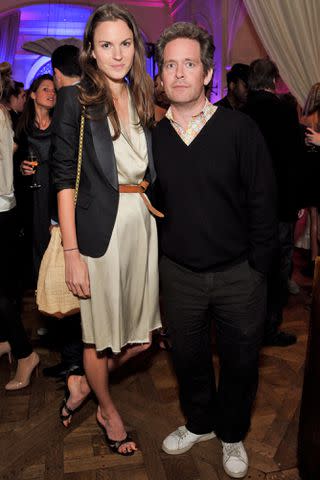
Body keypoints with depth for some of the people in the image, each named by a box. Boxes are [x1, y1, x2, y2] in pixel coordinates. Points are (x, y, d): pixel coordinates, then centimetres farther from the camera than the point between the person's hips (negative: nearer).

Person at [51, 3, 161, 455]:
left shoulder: (143, 101, 11)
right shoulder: (75, 99, -6)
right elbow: (64, 178, -10)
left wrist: (157, 212, 4)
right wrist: (71, 252, -15)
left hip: (143, 226, 6)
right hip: (100, 230, -5)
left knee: (139, 337, 13)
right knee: (100, 332, 11)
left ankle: (88, 382, 42)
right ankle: (107, 410, 39)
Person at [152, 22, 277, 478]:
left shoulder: (239, 128, -11)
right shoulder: (153, 136, -2)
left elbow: (263, 202, -8)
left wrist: (257, 266, -8)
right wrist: (154, 257, 4)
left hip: (238, 274, -2)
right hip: (178, 273, 3)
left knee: (240, 360, 14)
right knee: (188, 356, 19)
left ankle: (232, 434, 41)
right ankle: (199, 423, 46)